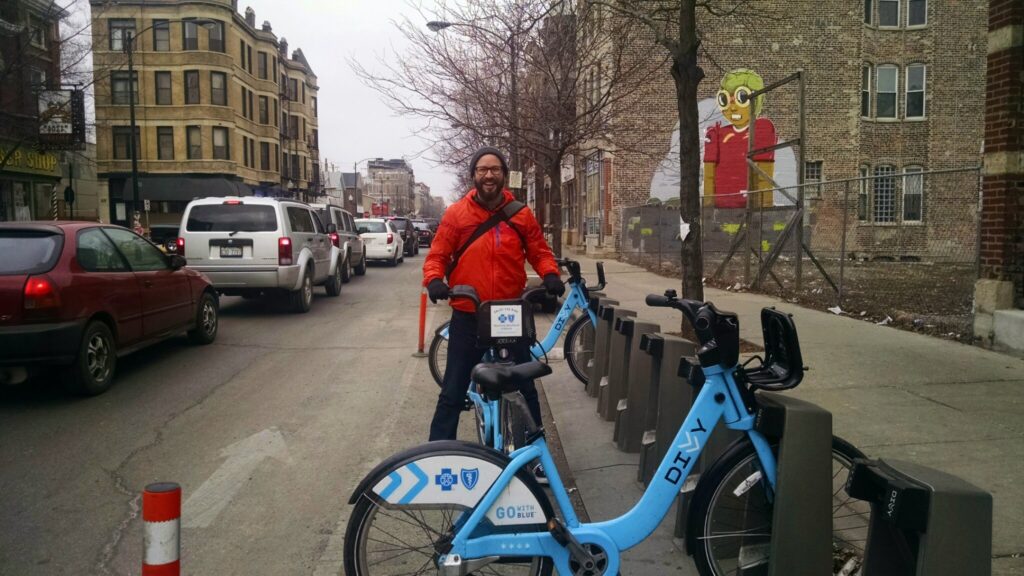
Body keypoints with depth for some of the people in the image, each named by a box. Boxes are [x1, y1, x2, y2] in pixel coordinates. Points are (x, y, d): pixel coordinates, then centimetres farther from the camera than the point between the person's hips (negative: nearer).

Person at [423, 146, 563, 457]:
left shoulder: (521, 214, 3)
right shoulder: (456, 214, -1)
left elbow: (539, 252, 8)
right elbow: (437, 256, 0)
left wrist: (550, 274, -12)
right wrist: (434, 279, -20)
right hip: (468, 316, -1)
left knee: (525, 387, 14)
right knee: (453, 391, 6)